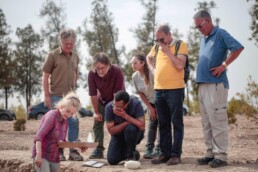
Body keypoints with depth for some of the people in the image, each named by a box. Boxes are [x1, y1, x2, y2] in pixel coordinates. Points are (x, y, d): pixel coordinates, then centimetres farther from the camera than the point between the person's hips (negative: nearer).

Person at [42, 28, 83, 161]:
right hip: (56, 95, -4)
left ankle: (73, 151, 9)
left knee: (74, 122, 0)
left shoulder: (75, 57, 9)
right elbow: (45, 76, -4)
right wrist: (46, 95, -8)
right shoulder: (52, 55, -5)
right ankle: (59, 151, 11)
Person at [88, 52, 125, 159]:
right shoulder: (92, 74, -27)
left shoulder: (117, 72, -34)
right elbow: (93, 94, -20)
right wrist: (96, 112, -15)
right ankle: (99, 149, 1)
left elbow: (117, 93, -29)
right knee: (97, 122, -3)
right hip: (102, 100, 3)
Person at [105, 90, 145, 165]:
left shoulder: (136, 104, -26)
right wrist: (127, 122, -27)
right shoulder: (109, 107, -20)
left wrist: (125, 116, -35)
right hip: (118, 135, 2)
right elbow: (111, 130, -17)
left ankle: (131, 154, -11)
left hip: (135, 133, -2)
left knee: (130, 128, -37)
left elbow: (142, 126, -31)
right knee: (112, 160, -16)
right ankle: (124, 152, 19)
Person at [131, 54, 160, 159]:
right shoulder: (135, 77, -10)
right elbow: (141, 93, 0)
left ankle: (158, 149, -5)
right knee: (152, 124, 1)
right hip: (151, 102, 5)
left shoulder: (152, 74, -27)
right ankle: (149, 149, 3)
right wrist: (150, 107, -2)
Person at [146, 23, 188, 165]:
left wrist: (167, 51, -13)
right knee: (163, 124, 9)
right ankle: (165, 153, 15)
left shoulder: (181, 45, -5)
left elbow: (180, 66, -17)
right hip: (158, 90, 6)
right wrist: (153, 69, 15)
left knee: (176, 123, -2)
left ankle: (176, 154, 1)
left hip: (175, 89, -6)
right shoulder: (157, 47, 12)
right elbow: (149, 57, 32)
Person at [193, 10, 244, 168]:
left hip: (215, 84, -8)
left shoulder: (220, 34, -5)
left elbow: (238, 48, -17)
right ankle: (211, 153, 15)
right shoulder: (203, 39, 19)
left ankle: (221, 155, -4)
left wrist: (224, 65, -16)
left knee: (217, 121, -8)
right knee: (207, 122, 9)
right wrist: (200, 75, 15)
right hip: (202, 84, 9)